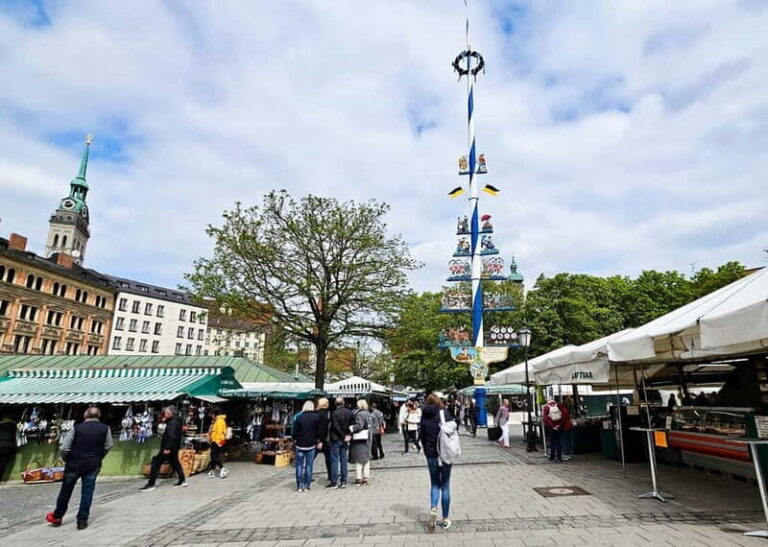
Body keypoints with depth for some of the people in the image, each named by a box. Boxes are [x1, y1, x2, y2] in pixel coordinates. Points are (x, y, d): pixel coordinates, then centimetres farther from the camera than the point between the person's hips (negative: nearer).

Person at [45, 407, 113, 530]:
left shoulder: (76, 428, -11)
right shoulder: (105, 429, -6)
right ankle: (82, 520, 10)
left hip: (74, 464, 0)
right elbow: (108, 447, 3)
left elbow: (64, 447, -10)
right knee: (87, 492, 8)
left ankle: (57, 517, 33)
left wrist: (65, 459, 10)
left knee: (65, 491, 18)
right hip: (93, 466, 0)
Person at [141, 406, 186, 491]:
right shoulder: (175, 421, 10)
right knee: (175, 463, 18)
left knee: (156, 462, -3)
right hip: (174, 448, 10)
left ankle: (151, 484, 1)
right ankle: (182, 480, 24)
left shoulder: (173, 423, -21)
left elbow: (172, 437, -27)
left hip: (169, 448, -10)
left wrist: (168, 448, -27)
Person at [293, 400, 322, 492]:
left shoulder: (299, 417, -3)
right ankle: (307, 486, 9)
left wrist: (295, 441, 12)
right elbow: (319, 430, 0)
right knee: (309, 465, 7)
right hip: (311, 444, 0)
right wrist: (318, 441, 9)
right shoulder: (316, 417, -3)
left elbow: (295, 431, 0)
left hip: (300, 444, 0)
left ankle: (299, 486, 10)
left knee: (299, 465, 8)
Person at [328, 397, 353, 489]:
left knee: (334, 460, 2)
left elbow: (336, 427, -17)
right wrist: (349, 435, 2)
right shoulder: (350, 412, 1)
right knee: (343, 459, 11)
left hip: (336, 439, -5)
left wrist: (344, 436, -10)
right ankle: (343, 481, 14)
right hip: (345, 440, 5)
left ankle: (334, 482, 3)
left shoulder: (334, 413, -15)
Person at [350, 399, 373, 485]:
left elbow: (359, 425, -22)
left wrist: (351, 428, -19)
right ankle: (366, 477, 17)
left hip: (360, 438, -8)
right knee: (366, 458, 12)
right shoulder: (368, 414, 11)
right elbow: (370, 427, 13)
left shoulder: (359, 414, -14)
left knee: (359, 459, 0)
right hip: (368, 438, 8)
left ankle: (358, 478, 3)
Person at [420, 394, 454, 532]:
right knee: (445, 486, 9)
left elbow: (423, 438, 2)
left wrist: (427, 453, 11)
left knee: (434, 484, 16)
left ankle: (433, 510, -7)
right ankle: (445, 519, 15)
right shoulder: (445, 413, -7)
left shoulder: (424, 417, 0)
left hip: (431, 455, 2)